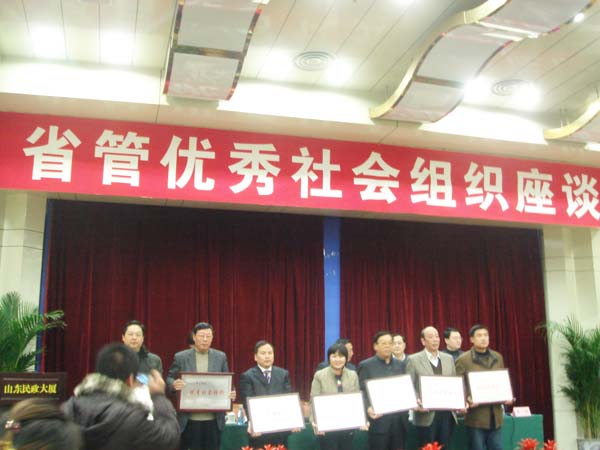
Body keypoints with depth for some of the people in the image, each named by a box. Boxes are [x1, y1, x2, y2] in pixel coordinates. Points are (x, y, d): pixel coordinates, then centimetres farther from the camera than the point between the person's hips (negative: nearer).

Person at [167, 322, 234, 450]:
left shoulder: (221, 357, 7)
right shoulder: (180, 357, 2)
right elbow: (169, 378, 5)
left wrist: (231, 393, -10)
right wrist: (174, 384, -19)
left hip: (214, 419, 2)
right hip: (188, 419, -1)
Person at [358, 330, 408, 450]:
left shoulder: (400, 365, 15)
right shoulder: (366, 365, 0)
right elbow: (362, 393, -6)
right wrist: (368, 408, -23)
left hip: (399, 421, 5)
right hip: (379, 420, -4)